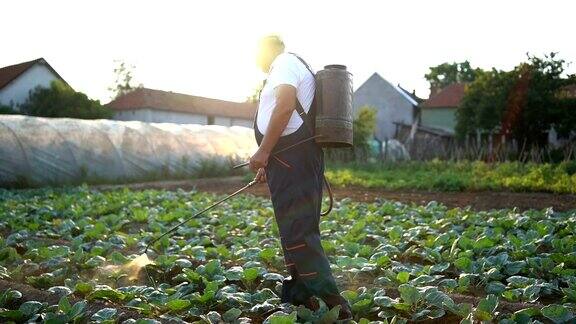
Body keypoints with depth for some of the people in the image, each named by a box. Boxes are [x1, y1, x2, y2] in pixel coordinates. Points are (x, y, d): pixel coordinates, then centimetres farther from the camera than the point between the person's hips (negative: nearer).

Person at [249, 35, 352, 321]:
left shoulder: (285, 62, -3)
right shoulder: (287, 68, 28)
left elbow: (285, 105, -20)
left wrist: (263, 152, -20)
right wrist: (269, 165, 33)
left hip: (291, 157, -11)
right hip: (299, 156, 11)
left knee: (297, 232, -14)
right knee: (298, 230, 13)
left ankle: (332, 304, -16)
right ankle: (299, 297, 22)